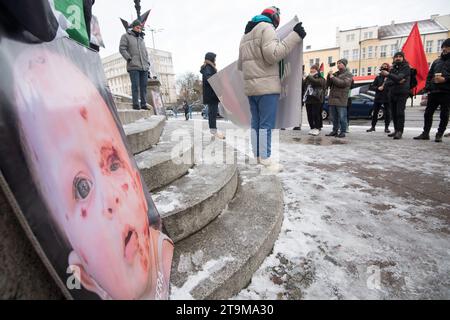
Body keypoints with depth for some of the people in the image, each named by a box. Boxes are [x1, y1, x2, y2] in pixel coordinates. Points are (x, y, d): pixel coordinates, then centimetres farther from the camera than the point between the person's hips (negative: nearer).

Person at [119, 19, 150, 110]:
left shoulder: (141, 38, 27)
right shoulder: (126, 36, 10)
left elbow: (145, 52, 27)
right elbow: (122, 49, 0)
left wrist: (148, 62, 13)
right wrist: (129, 58, -12)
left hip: (144, 67, 5)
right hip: (133, 66, -5)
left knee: (144, 86, 1)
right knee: (135, 85, -10)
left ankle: (143, 104, 4)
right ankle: (135, 104, -8)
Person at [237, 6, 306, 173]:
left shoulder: (245, 35, 25)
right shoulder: (266, 27, -2)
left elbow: (240, 65, 27)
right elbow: (273, 54, -18)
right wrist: (295, 36, -12)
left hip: (250, 86, 8)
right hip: (266, 85, -8)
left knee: (256, 123, 8)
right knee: (266, 124, -7)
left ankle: (257, 158, 12)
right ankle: (265, 161, -5)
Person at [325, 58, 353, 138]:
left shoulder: (348, 74, 4)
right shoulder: (335, 73, 20)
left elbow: (343, 83, -14)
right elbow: (328, 84, 16)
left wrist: (332, 77, -10)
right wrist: (329, 76, 0)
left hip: (341, 99, -5)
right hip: (332, 99, 5)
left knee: (342, 117, -5)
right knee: (334, 117, 8)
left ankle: (343, 132, 1)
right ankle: (335, 131, 16)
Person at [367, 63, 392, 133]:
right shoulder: (378, 77, 7)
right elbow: (372, 87, 6)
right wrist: (377, 88, -11)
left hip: (387, 98, -2)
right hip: (378, 97, 2)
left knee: (387, 113, 2)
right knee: (375, 112, 6)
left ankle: (386, 127, 12)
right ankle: (373, 127, 17)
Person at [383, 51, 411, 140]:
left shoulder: (406, 67, 1)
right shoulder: (392, 69, 16)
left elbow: (398, 77, -19)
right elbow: (387, 83, 5)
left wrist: (388, 74, -36)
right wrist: (397, 82, -13)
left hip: (402, 94, -5)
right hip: (392, 94, 5)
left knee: (400, 112, -15)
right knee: (394, 113, 5)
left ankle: (400, 132, -18)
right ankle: (396, 130, 11)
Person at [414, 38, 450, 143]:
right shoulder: (436, 61, 18)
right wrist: (427, 88, 3)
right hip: (433, 91, 4)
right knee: (428, 113, 4)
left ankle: (439, 135, 7)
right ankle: (425, 133, 12)